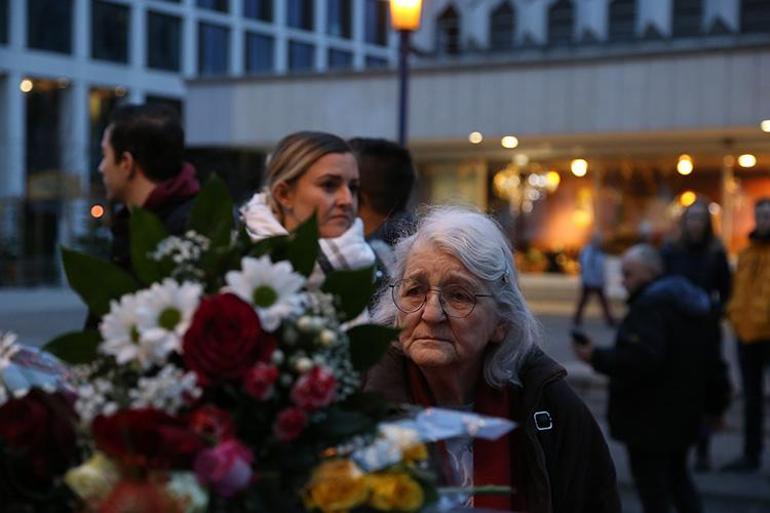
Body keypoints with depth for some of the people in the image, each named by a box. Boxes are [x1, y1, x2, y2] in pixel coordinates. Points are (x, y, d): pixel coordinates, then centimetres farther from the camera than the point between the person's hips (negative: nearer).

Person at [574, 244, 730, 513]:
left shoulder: (651, 305, -20)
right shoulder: (688, 300, 13)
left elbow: (640, 359, -33)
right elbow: (711, 361, 19)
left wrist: (596, 357, -23)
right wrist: (714, 406, 26)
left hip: (651, 419, -10)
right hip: (682, 415, 10)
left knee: (651, 483, -1)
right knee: (677, 476, 23)